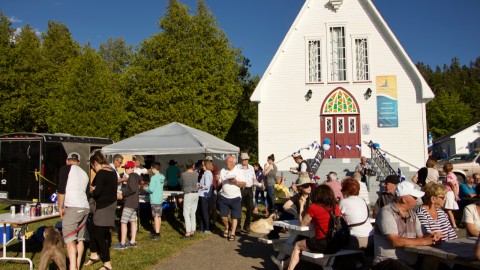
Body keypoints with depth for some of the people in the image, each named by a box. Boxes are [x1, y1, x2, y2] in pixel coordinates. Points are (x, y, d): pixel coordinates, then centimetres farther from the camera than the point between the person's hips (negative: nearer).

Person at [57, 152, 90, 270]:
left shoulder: (66, 168, 3)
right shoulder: (84, 173, 22)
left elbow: (61, 189, -6)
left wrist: (60, 207, 0)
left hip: (72, 207, -7)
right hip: (85, 207, 7)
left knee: (70, 239, -10)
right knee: (79, 239, 13)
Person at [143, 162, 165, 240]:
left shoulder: (154, 177, -17)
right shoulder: (162, 177, 8)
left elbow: (151, 189, -19)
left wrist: (145, 188, -1)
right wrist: (150, 185, 18)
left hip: (154, 200, -8)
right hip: (160, 199, 8)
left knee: (156, 217, -4)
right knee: (159, 216, 13)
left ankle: (157, 234, -2)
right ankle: (157, 231, 23)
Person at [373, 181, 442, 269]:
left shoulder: (412, 214, 15)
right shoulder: (387, 212, -10)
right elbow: (395, 241, -19)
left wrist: (432, 236, -8)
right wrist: (424, 241, -15)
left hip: (411, 262, 8)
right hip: (387, 261, -8)